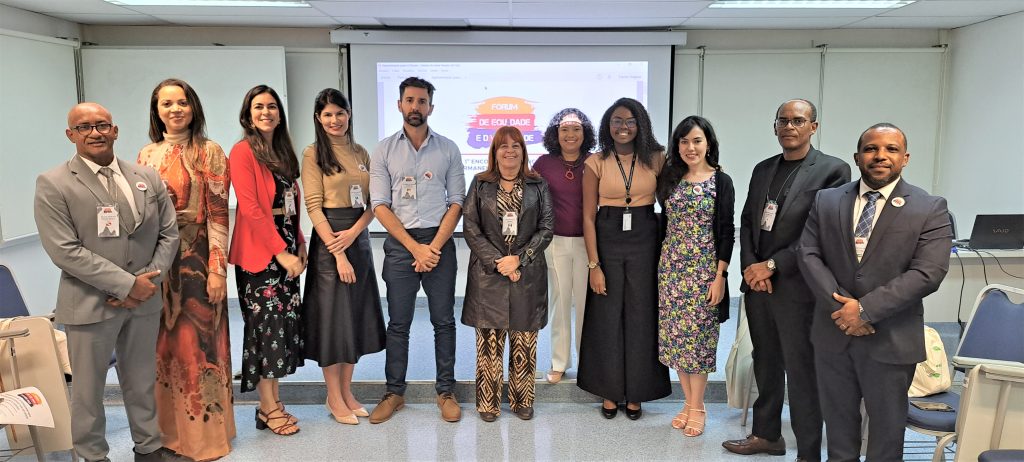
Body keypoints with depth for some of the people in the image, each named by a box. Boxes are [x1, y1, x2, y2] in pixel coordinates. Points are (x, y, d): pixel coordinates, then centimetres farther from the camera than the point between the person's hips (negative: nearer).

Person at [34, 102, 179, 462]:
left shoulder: (148, 177, 6)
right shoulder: (53, 185, -7)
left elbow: (169, 233, 7)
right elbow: (65, 251, -14)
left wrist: (148, 279, -8)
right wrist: (126, 284, -17)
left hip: (144, 300, 4)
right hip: (90, 305, -3)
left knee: (142, 383, 16)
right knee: (88, 388, 11)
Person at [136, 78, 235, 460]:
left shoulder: (209, 152, -4)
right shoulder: (147, 155, 9)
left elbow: (218, 214, -9)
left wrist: (218, 268, -13)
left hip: (196, 259, -4)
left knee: (198, 343, 1)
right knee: (164, 344, 11)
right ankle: (170, 427, 26)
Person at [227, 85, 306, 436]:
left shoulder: (283, 152, 15)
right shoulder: (243, 151, -8)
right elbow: (249, 208, -16)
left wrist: (300, 244, 7)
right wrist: (281, 252, -17)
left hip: (287, 249, 7)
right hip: (259, 252, -7)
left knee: (284, 323, 8)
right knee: (267, 324, -3)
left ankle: (273, 400, 18)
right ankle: (268, 408, 7)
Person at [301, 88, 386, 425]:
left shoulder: (361, 154, 12)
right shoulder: (314, 153, -4)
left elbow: (373, 201, 7)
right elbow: (313, 206, -11)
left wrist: (354, 232, -12)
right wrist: (338, 253, -17)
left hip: (359, 237, 6)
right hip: (328, 239, -6)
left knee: (357, 314, 10)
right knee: (332, 314, 1)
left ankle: (346, 391, 24)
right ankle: (334, 397, 15)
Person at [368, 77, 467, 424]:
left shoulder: (448, 149, 4)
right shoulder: (384, 150, 3)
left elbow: (456, 202, 1)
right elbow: (380, 205, -2)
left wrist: (435, 247, -11)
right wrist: (415, 248, -11)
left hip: (440, 242, 0)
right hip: (400, 244, 0)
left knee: (444, 322, 7)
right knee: (398, 324, 7)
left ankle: (446, 391, 19)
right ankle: (394, 392, 20)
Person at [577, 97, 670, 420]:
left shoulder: (656, 159, 1)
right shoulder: (596, 163, -2)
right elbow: (589, 216, -4)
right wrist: (594, 265, -8)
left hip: (645, 243, 1)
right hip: (607, 243, -1)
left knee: (640, 317, 7)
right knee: (607, 318, 7)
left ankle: (635, 393, 22)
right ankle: (609, 392, 23)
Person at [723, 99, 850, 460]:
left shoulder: (832, 170, -6)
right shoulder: (763, 169, 14)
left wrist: (772, 266, -13)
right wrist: (750, 267, -2)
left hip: (797, 288, -6)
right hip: (757, 283, 6)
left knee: (802, 373, 1)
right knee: (766, 364, 17)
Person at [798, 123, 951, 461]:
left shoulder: (930, 209, -5)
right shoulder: (826, 201, 4)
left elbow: (927, 274, -14)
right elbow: (809, 255, -2)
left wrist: (865, 309, -19)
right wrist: (842, 304, -14)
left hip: (891, 340, -2)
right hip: (833, 333, 3)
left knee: (886, 425, 11)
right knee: (838, 417, 15)